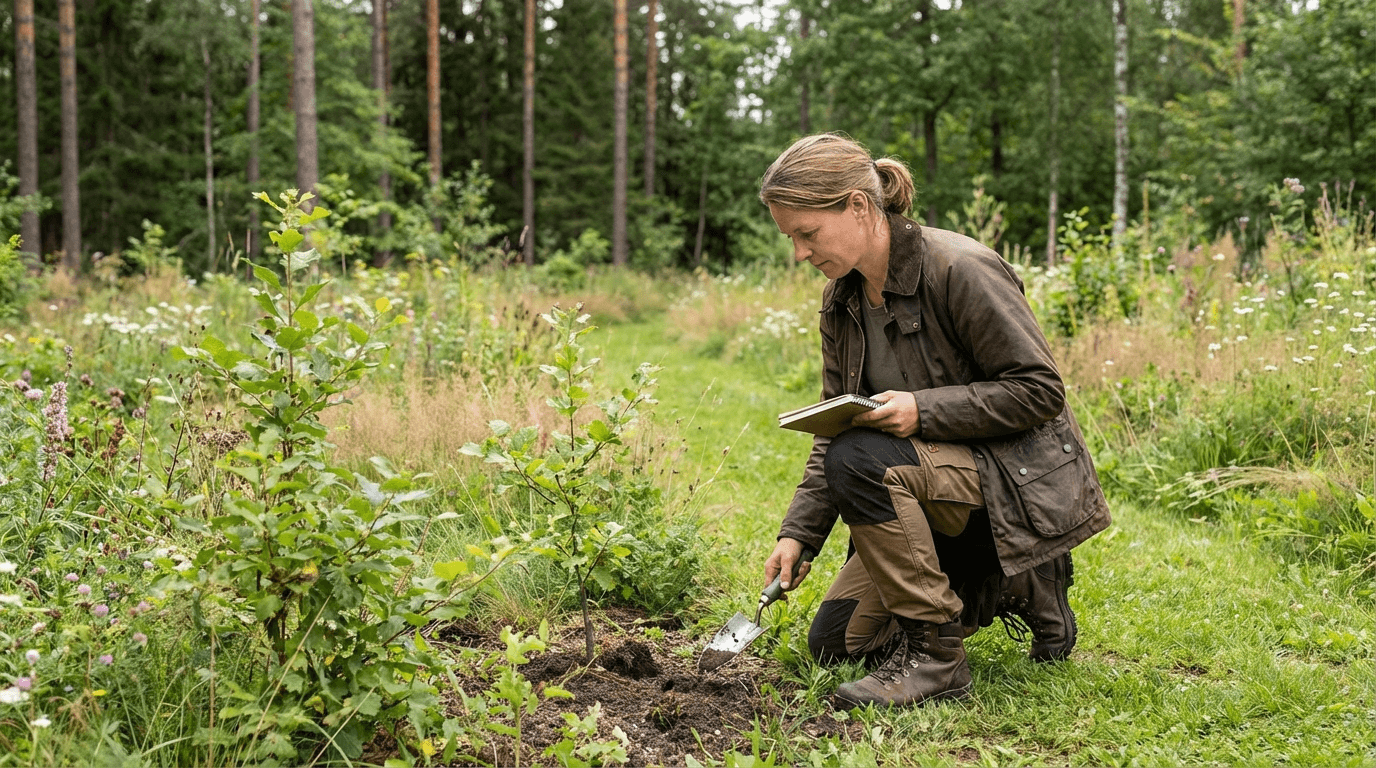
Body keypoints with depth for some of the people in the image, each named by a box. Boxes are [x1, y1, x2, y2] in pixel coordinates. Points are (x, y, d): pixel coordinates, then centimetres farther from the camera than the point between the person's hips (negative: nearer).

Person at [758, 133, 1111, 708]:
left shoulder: (959, 269, -20)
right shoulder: (842, 299, 3)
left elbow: (1040, 391, -19)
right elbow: (834, 429, 7)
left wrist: (924, 410, -28)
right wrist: (798, 533, -5)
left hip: (1021, 482, -8)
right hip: (939, 483, 8)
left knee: (858, 461, -33)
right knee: (835, 641, 4)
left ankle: (934, 654, -18)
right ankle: (1013, 587, 16)